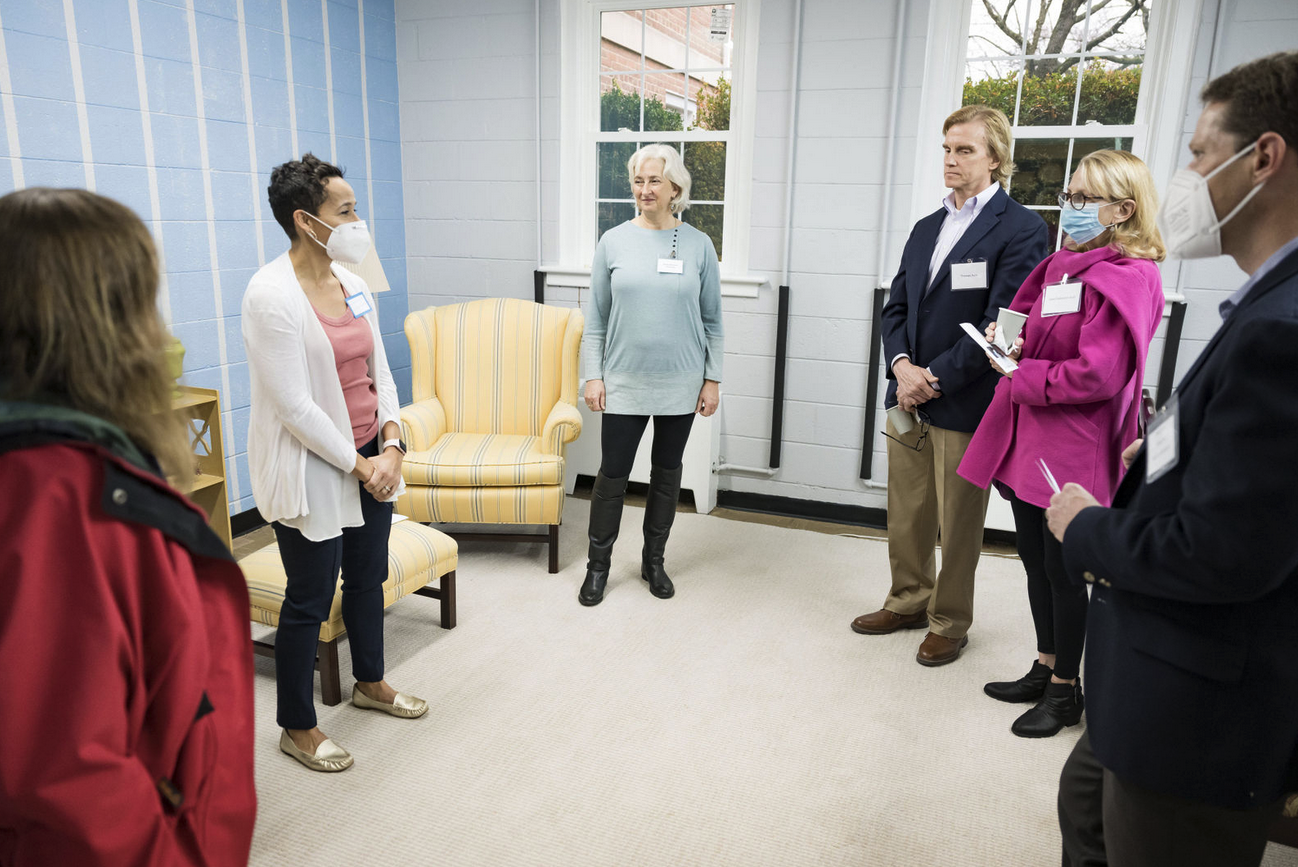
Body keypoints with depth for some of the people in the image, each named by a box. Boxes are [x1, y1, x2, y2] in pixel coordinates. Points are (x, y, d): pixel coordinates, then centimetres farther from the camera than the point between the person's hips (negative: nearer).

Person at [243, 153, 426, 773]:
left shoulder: (351, 283, 6)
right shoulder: (272, 295, -19)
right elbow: (295, 405, -21)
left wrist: (391, 443, -5)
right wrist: (359, 463, -15)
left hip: (370, 456, 8)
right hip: (311, 468, -8)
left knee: (368, 576, 21)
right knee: (310, 600, 5)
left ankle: (369, 682, 44)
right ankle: (297, 728, 25)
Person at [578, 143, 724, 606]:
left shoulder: (699, 245, 1)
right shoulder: (614, 241, 0)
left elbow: (712, 321, 4)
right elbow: (595, 318, 2)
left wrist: (712, 379, 0)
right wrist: (593, 376, -3)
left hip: (681, 385, 1)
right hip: (625, 382, -1)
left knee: (667, 473, 12)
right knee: (612, 474, 2)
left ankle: (654, 560, 29)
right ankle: (598, 564, 19)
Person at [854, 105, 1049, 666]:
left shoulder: (1021, 229, -9)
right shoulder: (926, 229, 15)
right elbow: (896, 308, 11)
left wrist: (935, 380, -15)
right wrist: (902, 365, -8)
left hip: (964, 405, -6)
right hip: (908, 399, 7)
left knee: (958, 525, 8)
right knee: (905, 517, 16)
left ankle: (950, 621, 26)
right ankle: (908, 602, 35)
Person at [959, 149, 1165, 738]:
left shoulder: (1128, 277, -15)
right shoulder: (1060, 266, 11)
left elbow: (1099, 375, -22)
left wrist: (1022, 377, -12)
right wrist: (1011, 341, 2)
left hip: (1073, 449, -8)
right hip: (1027, 436, 9)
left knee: (1063, 570, 5)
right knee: (1034, 560, 17)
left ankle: (1066, 691, 24)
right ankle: (1045, 670, 35)